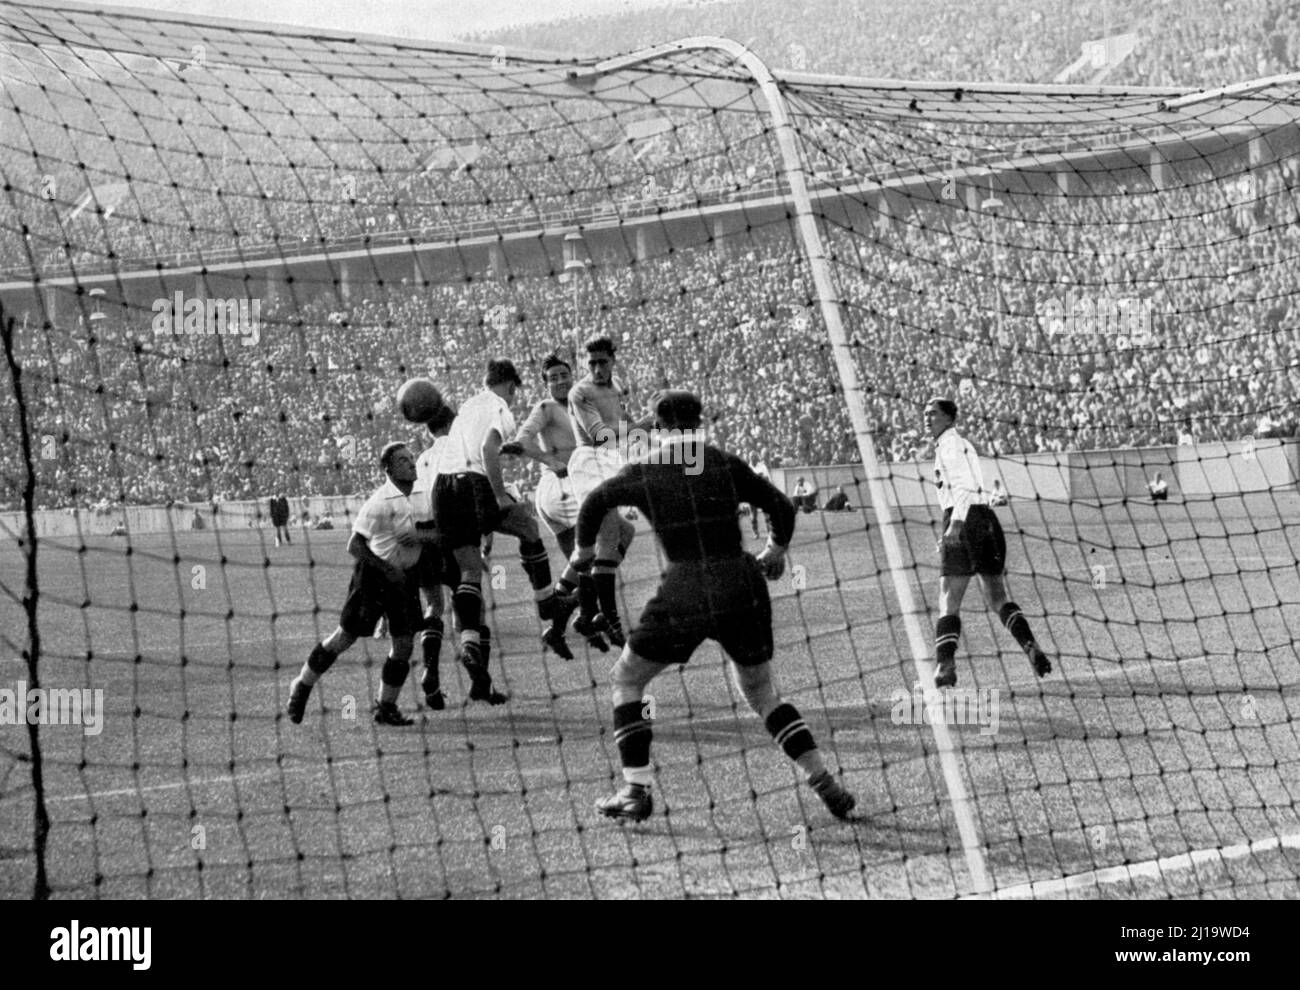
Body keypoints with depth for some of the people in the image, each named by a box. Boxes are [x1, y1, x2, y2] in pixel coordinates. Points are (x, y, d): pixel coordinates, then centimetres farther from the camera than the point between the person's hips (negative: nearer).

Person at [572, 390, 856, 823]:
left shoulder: (644, 472, 5)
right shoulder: (727, 465, 7)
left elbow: (594, 503, 20)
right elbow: (782, 508, 11)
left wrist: (584, 551, 38)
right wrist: (775, 552, 31)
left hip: (684, 591, -3)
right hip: (742, 588, 3)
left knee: (627, 681, 17)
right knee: (761, 693, 20)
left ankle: (636, 791, 9)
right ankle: (825, 784, 11)